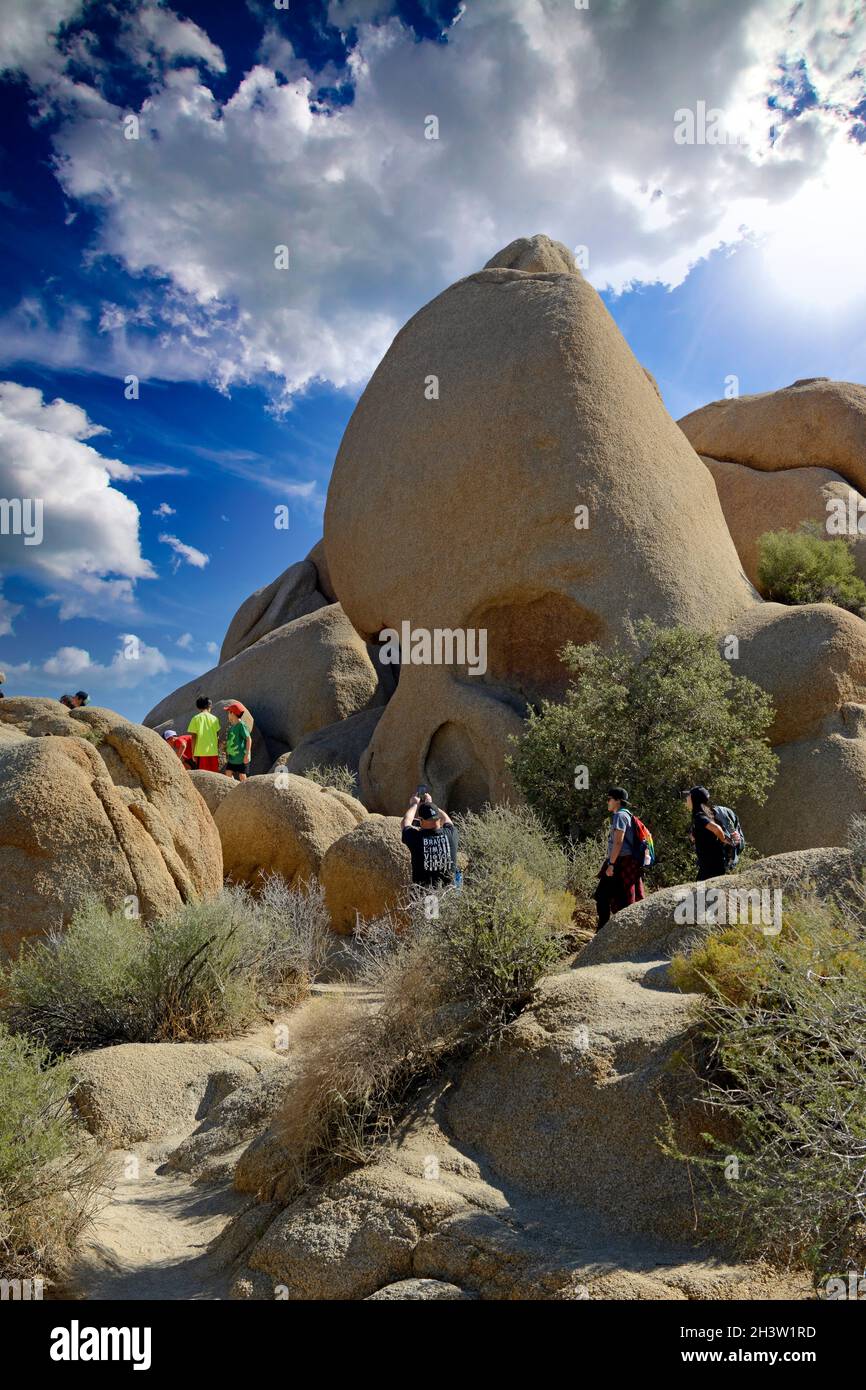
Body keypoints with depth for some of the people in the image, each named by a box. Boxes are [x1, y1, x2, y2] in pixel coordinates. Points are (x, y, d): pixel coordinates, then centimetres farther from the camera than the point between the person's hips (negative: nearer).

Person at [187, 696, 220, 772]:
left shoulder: (196, 718, 0)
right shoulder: (214, 718, 5)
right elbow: (217, 737, 7)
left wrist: (193, 752, 4)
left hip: (200, 752, -2)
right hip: (213, 752, 2)